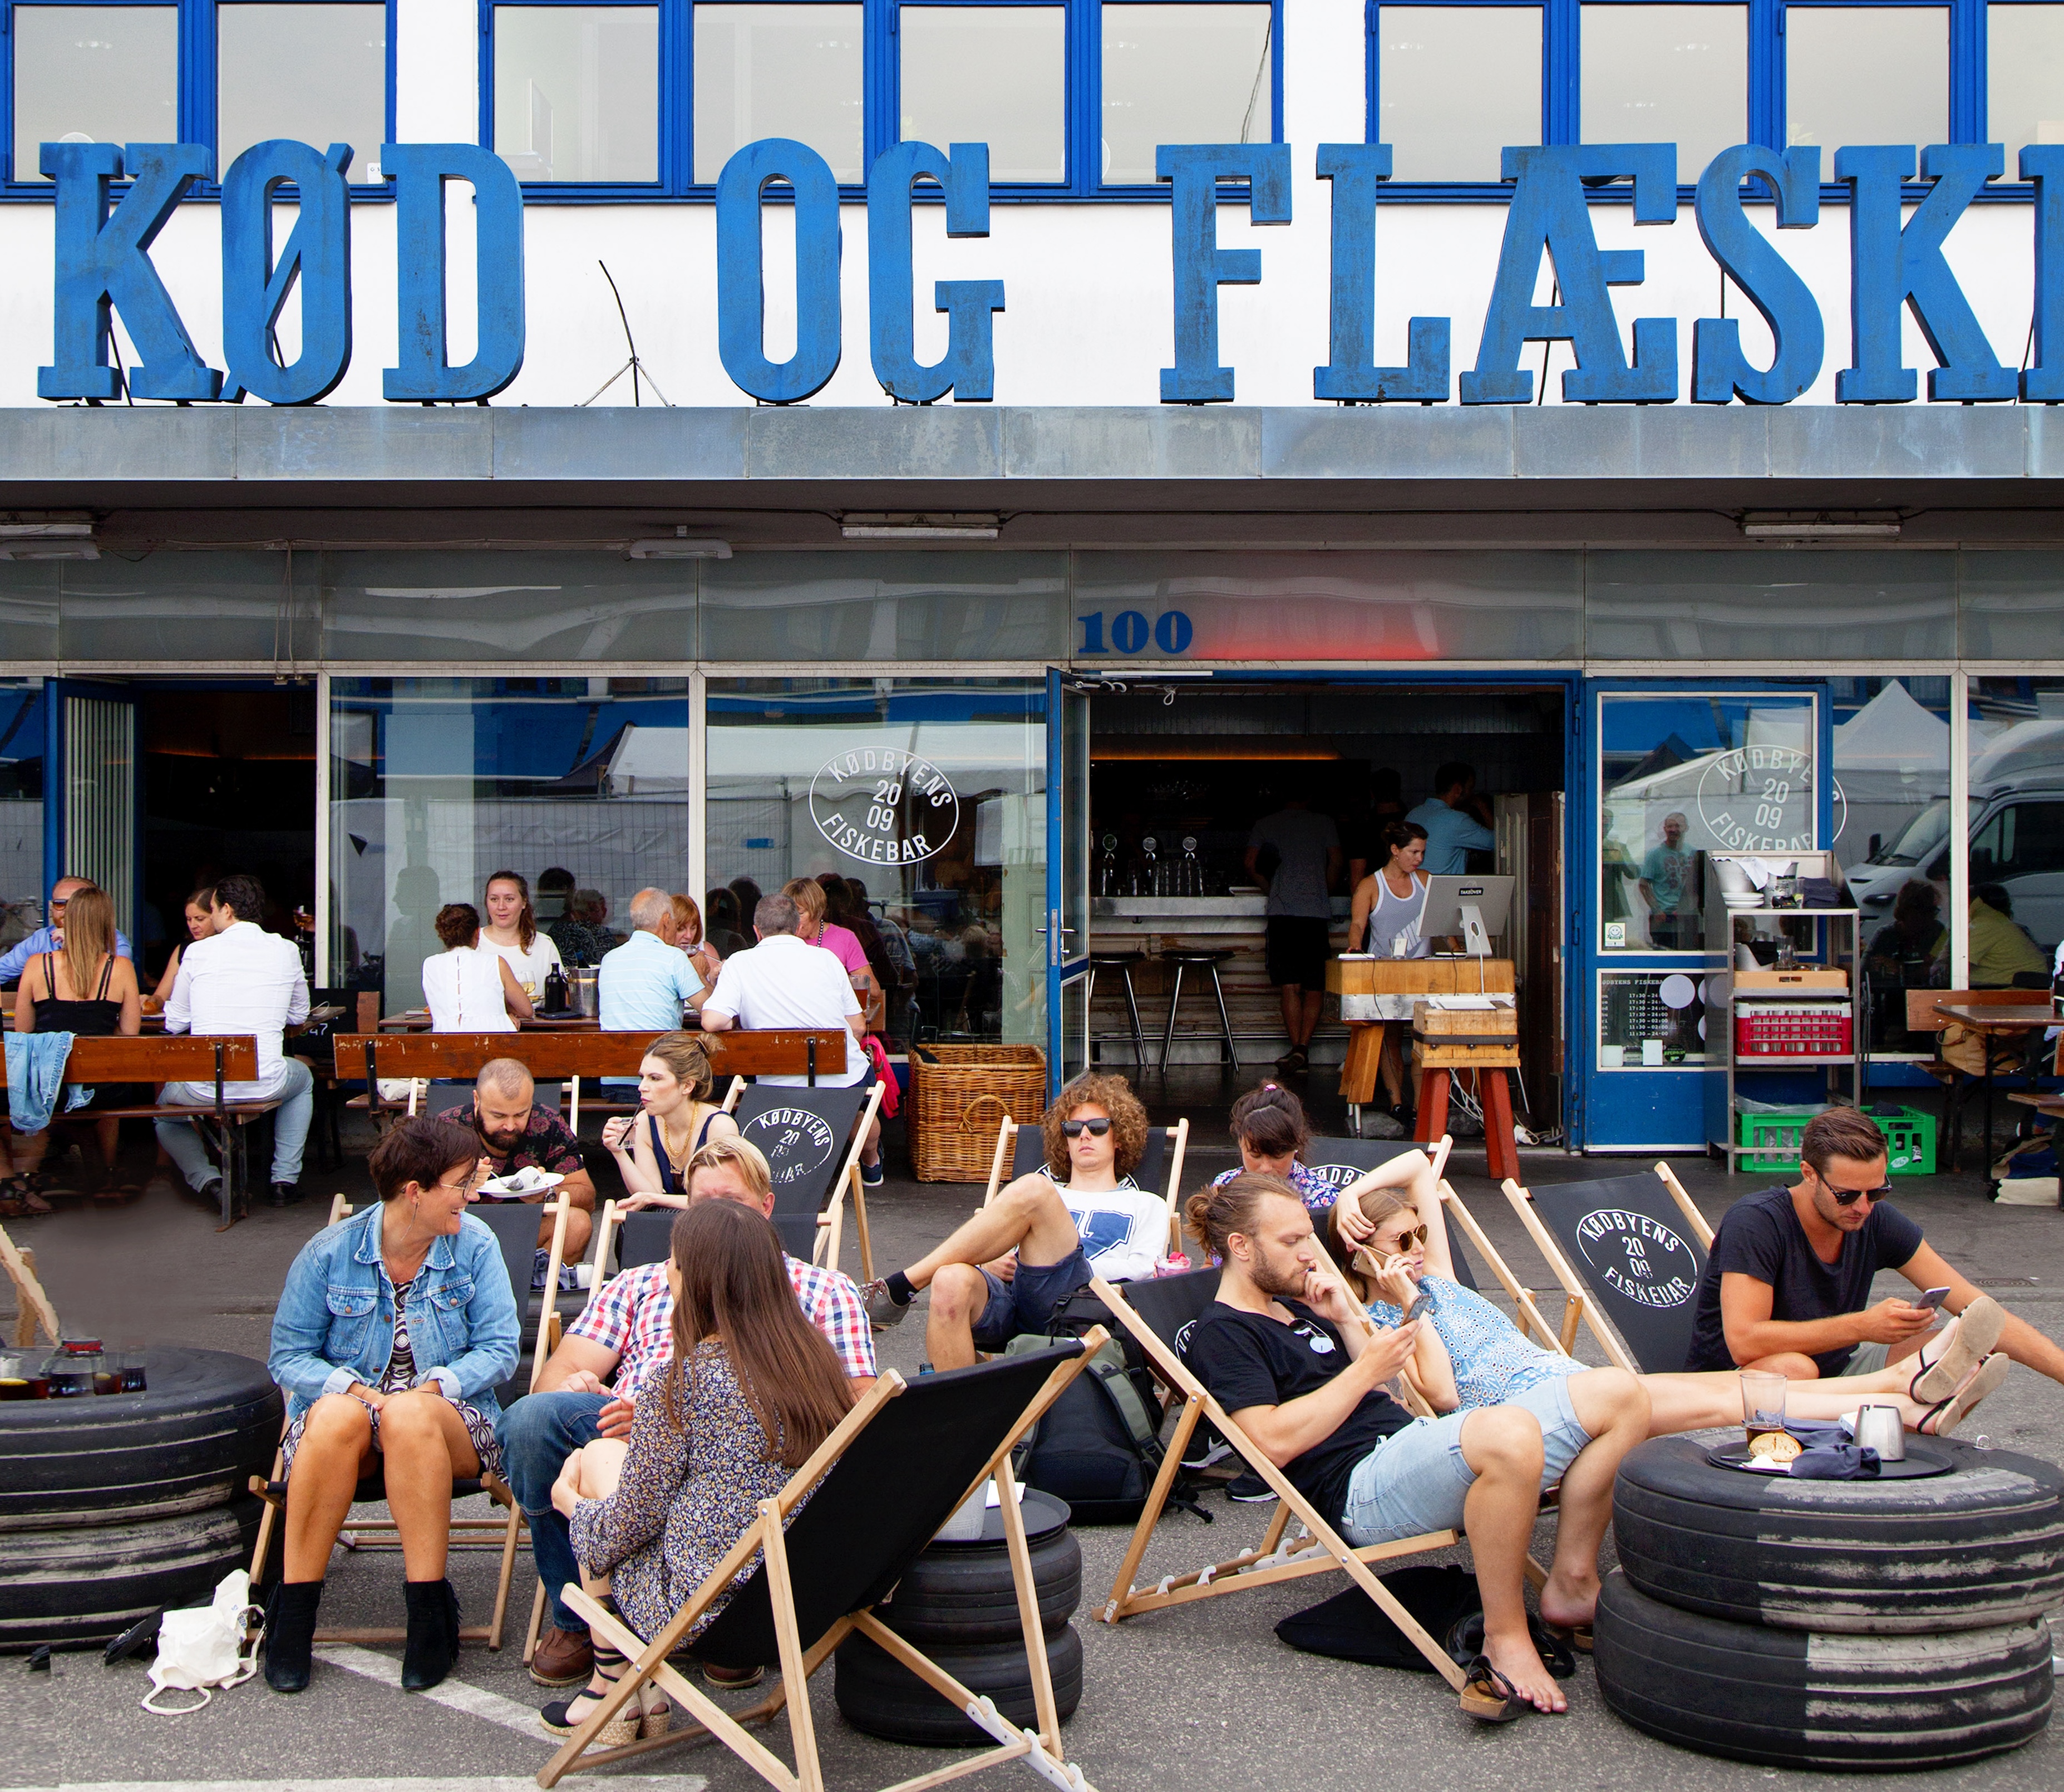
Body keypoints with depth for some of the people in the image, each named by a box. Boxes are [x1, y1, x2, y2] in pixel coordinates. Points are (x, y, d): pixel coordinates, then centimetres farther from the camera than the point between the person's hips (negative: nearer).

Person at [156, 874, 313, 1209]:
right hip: (265, 1085, 1)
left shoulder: (198, 951, 0)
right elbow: (299, 1015, 17)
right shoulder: (286, 951, 3)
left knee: (165, 1113, 33)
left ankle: (206, 1179, 6)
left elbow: (174, 1023, 10)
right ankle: (286, 1179, 26)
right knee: (303, 1078, 37)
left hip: (203, 1089, -1)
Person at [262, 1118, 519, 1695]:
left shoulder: (475, 1246, -1)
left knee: (410, 1415, -36)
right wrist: (354, 1389, -19)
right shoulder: (329, 1252, -1)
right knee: (336, 1415, -36)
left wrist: (435, 1386, -21)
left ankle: (430, 1614, -33)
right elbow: (289, 1355, -1)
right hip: (351, 1402, 1)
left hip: (448, 1417, 0)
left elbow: (499, 1348, -4)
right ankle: (294, 1608, -28)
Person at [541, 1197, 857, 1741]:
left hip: (704, 1614, -7)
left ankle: (613, 1688, 22)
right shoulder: (815, 1356, 2)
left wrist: (571, 1502, 13)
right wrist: (646, 1429, 25)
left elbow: (627, 1525, -9)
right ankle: (647, 1689, 21)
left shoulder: (687, 1379, -16)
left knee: (597, 1458, 13)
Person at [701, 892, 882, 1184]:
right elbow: (858, 1028, 6)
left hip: (780, 1089, -1)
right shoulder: (826, 958, 4)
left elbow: (712, 1022, -14)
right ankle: (872, 1165, 54)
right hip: (847, 1080, 1)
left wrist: (741, 1023, 8)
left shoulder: (739, 963, -2)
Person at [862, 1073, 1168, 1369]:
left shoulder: (1147, 1206, 29)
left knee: (1032, 1191, -27)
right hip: (1004, 1297, 3)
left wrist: (1058, 1264, -3)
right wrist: (993, 1265, 1)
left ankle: (900, 1287, -24)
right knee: (952, 1282, -37)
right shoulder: (1042, 1195, 38)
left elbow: (1145, 1271, 9)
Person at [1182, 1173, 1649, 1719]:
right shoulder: (1220, 1335, -3)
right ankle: (1505, 1641, -26)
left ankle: (1571, 1585, 2)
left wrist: (1345, 1320, 11)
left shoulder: (1294, 1307, 25)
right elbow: (1275, 1441, -17)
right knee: (1510, 1433, -41)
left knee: (1618, 1393, -3)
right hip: (1362, 1487, -9)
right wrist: (1367, 1368, -11)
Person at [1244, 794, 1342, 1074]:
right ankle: (1303, 1047, -6)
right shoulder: (1324, 822, 13)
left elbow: (1250, 865, 11)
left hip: (1283, 910, 0)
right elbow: (1336, 863, 7)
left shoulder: (1265, 824, 14)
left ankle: (1296, 1048, -7)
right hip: (1317, 912, 0)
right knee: (1315, 985, 5)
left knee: (1289, 984, 0)